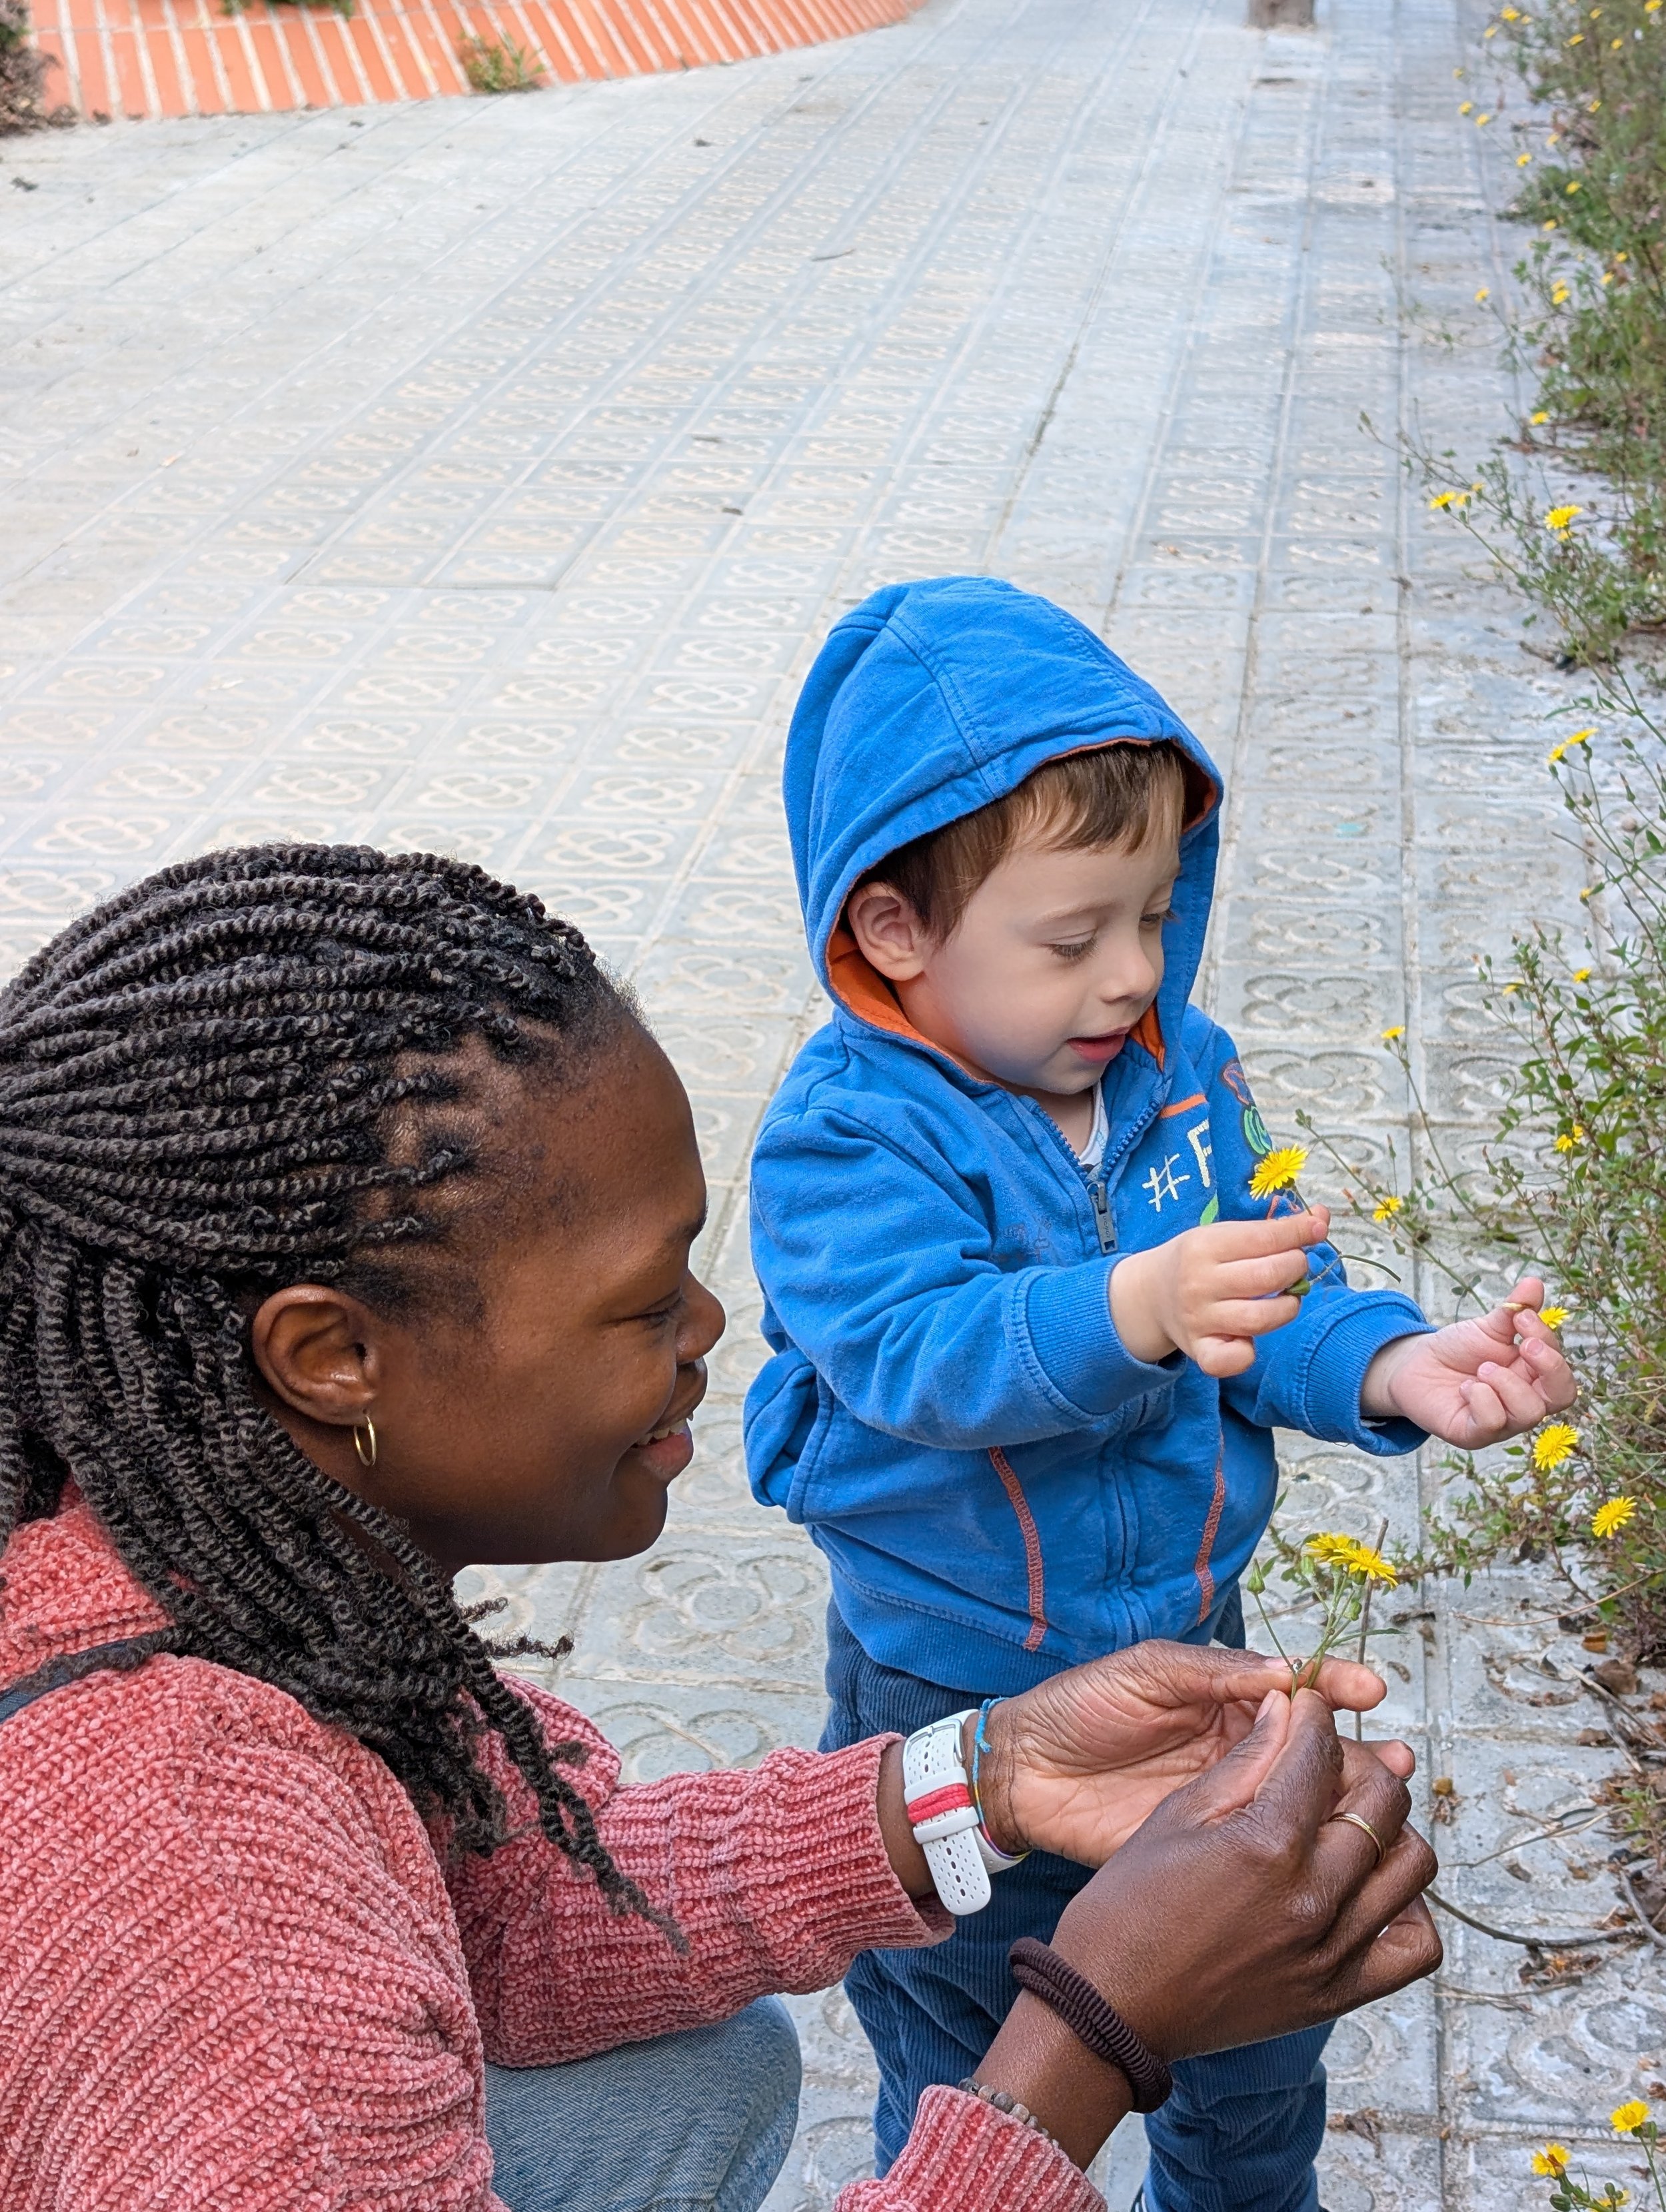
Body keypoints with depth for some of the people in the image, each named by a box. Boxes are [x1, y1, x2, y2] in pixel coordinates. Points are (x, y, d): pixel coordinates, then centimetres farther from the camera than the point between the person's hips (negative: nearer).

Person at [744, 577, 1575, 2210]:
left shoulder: (1179, 1069, -5)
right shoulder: (846, 1137, -23)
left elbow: (1272, 1291, -4)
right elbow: (912, 1348, -37)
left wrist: (1391, 1370, -25)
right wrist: (1128, 1311, -53)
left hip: (1190, 1643, 5)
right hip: (961, 1694, -5)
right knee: (967, 2061, 16)